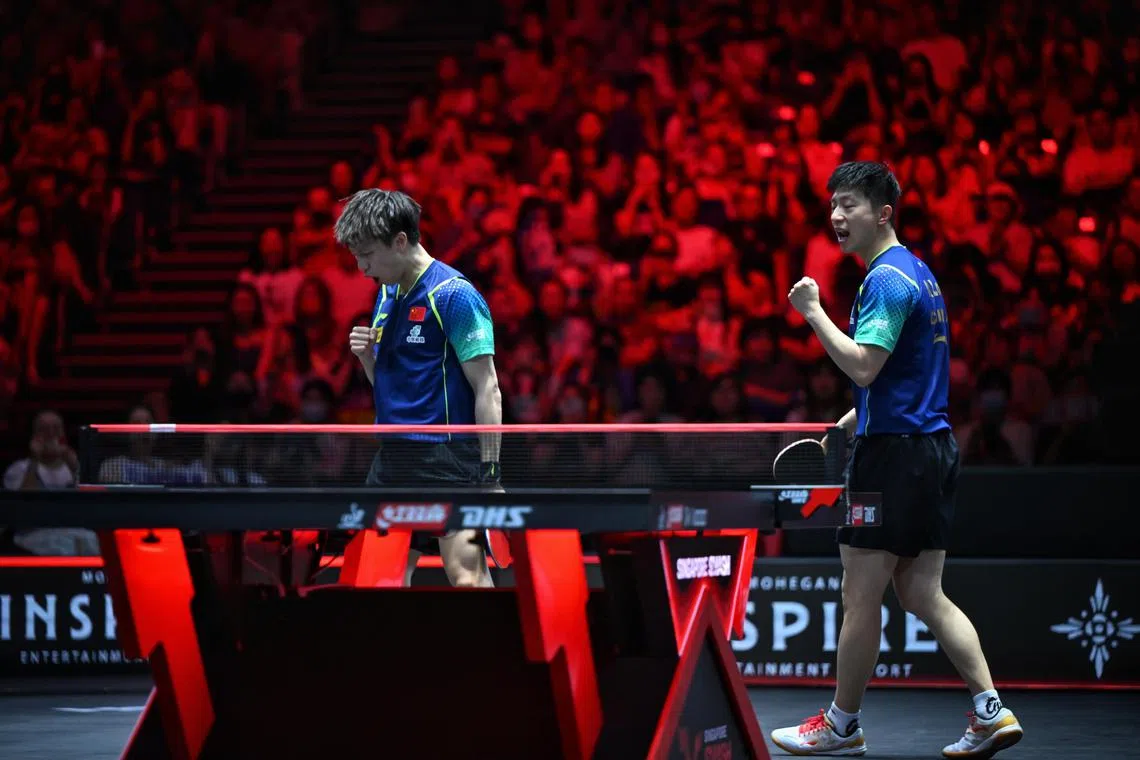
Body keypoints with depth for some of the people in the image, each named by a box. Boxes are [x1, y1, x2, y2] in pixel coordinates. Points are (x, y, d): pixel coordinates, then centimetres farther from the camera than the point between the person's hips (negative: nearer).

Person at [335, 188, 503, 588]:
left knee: (467, 577, -14)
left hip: (449, 462, -8)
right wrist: (368, 356, 1)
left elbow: (487, 389, -13)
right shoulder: (387, 294, 15)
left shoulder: (454, 295, -11)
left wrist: (490, 475, -18)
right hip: (392, 458, 8)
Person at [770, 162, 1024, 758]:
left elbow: (863, 366, -24)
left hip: (894, 453, -10)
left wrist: (813, 312, -16)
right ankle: (991, 712, 1)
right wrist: (849, 421, 23)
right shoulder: (917, 274, 18)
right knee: (922, 594, 9)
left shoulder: (888, 279, -14)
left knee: (860, 597, 0)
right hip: (932, 446, 10)